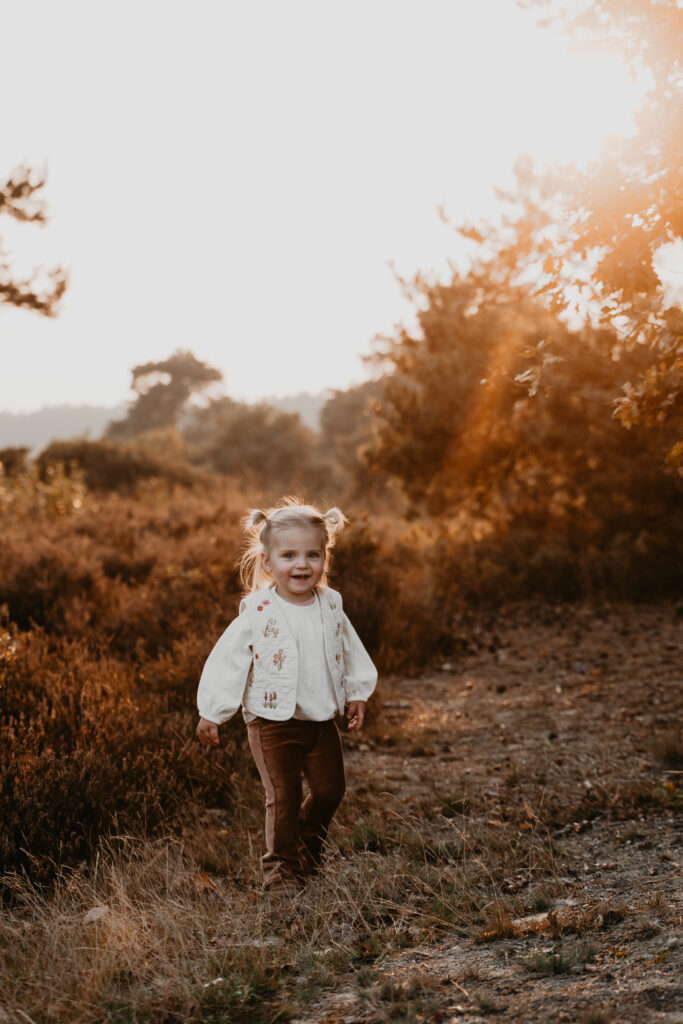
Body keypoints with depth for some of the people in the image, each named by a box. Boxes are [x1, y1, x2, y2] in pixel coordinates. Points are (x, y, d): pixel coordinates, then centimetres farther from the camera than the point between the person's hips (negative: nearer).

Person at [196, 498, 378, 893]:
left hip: (322, 719, 5)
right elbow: (227, 661, -11)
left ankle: (309, 843, 38)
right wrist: (211, 713, -11)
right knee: (284, 796, -3)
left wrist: (357, 694, 16)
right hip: (274, 723, -5)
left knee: (330, 788, 11)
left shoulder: (330, 607, -1)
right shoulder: (258, 614, -15)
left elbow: (350, 651, 15)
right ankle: (280, 867, 14)